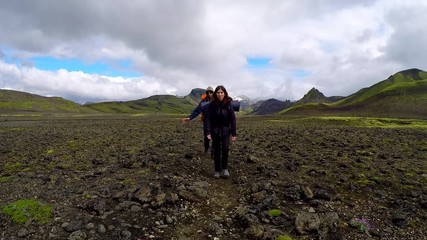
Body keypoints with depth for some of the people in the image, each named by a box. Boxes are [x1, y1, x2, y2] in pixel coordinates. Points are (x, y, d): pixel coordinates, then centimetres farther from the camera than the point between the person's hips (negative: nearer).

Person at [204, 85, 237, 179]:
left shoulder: (228, 104, -4)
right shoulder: (211, 105, -7)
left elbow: (233, 119, -2)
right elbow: (207, 119, -8)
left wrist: (234, 133, -4)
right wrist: (208, 132, -16)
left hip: (226, 130, 0)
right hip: (215, 131, 0)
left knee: (225, 148, -14)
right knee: (216, 151, 4)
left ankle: (225, 169, 3)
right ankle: (217, 171, 17)